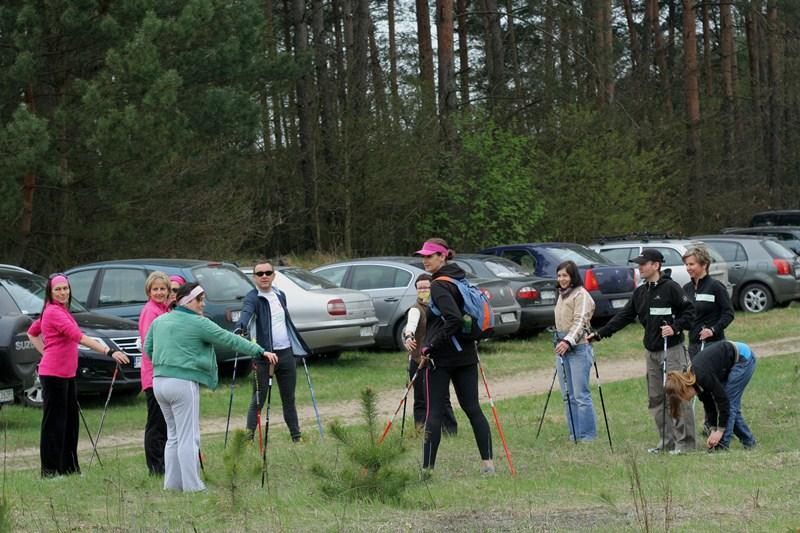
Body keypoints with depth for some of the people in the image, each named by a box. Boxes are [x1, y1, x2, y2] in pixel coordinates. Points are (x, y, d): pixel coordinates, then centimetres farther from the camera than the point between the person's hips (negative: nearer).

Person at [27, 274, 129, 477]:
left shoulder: (61, 311, 14)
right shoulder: (54, 312, -16)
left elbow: (32, 333, 27)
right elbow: (79, 337, -26)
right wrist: (109, 351, -31)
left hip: (67, 374, 10)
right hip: (54, 374, -10)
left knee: (70, 420, 13)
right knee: (54, 422, -4)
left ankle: (69, 467, 21)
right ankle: (50, 470, 2)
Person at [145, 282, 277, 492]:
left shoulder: (159, 321, 11)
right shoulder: (198, 323, -9)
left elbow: (148, 349, 18)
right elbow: (229, 340, -8)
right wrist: (260, 352, -5)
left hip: (159, 381, 7)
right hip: (183, 383, -7)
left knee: (174, 436, 15)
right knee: (188, 437, -3)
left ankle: (172, 482, 15)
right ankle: (192, 485, -2)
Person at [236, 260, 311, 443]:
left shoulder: (280, 295, 12)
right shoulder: (253, 298, -9)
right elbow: (246, 312, -31)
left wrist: (300, 347, 26)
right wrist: (240, 326, -53)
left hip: (286, 353, 6)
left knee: (289, 399, 13)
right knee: (258, 401, -5)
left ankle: (296, 437, 20)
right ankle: (249, 438, -3)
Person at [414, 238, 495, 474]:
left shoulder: (439, 286, -15)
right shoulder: (460, 280, 12)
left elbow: (454, 319, -25)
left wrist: (431, 347, -20)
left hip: (442, 357, -8)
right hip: (466, 354, 8)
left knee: (434, 412, -4)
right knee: (472, 408, 9)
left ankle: (427, 467, -4)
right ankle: (488, 462, 7)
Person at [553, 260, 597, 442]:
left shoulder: (581, 294, -8)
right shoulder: (562, 295, 19)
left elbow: (580, 321, -19)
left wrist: (568, 341, -31)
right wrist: (560, 342, 19)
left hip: (579, 347, -9)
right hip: (562, 347, 9)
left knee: (581, 395, -9)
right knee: (568, 395, 9)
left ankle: (588, 435, -5)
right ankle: (574, 434, 14)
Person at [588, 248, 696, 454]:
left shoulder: (671, 288, -8)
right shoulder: (640, 292, 13)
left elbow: (689, 312, -8)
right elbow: (624, 317, 15)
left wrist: (675, 327, -21)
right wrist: (599, 334, 10)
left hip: (672, 350, -8)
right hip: (651, 352, 8)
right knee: (656, 399, 8)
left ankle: (685, 442, -4)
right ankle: (667, 442, 14)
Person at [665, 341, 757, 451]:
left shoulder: (704, 376, -29)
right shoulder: (693, 377, -5)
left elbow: (724, 400, -24)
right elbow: (708, 404, 2)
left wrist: (720, 430, -19)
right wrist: (714, 430, -2)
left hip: (743, 358, -9)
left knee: (730, 403, -10)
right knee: (732, 405, 10)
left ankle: (722, 446, -8)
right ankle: (748, 441, 21)